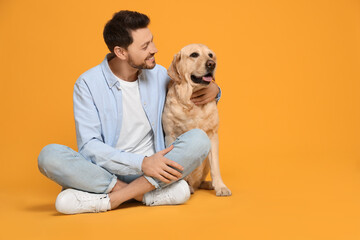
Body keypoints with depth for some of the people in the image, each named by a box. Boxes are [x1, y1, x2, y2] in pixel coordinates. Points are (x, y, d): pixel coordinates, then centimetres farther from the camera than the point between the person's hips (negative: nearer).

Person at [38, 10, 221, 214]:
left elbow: (189, 99, 24)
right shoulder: (88, 83, -6)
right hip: (106, 171, -2)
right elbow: (89, 146, -13)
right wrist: (141, 163, -26)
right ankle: (151, 195, -27)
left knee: (199, 139, -23)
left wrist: (213, 90, -1)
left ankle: (107, 200, -26)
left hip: (153, 170, 3)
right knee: (49, 155, -28)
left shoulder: (159, 74, 6)